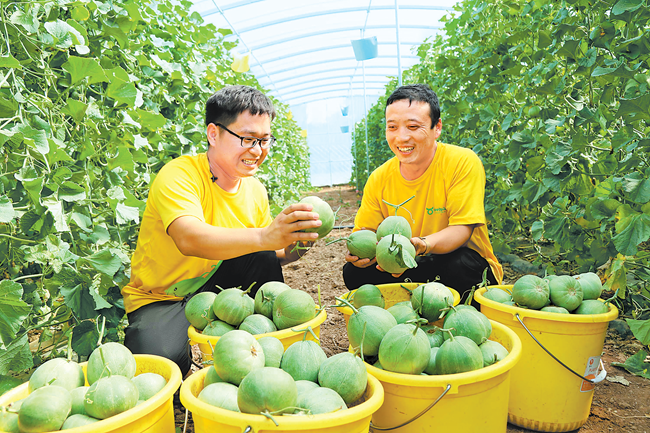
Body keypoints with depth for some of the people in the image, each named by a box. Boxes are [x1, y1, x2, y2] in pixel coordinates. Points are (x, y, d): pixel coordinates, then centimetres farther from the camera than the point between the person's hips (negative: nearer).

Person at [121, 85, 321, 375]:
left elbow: (270, 253, 5)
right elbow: (190, 239, -42)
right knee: (160, 356, -34)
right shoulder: (179, 175, -23)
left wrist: (292, 249, -19)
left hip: (213, 286, 5)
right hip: (158, 298, -5)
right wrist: (263, 237, -56)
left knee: (264, 260, -18)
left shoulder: (255, 191, -2)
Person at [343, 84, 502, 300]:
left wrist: (420, 245, -42)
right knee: (355, 272, -16)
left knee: (458, 262, -36)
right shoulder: (379, 179, -4)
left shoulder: (463, 162, -17)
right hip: (409, 268, 4)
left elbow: (461, 230, -22)